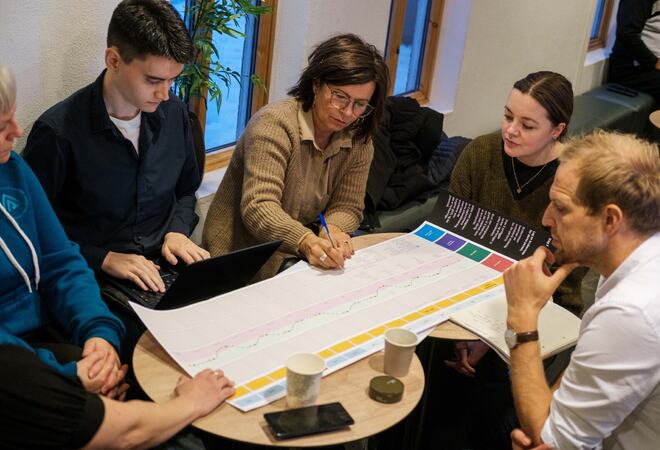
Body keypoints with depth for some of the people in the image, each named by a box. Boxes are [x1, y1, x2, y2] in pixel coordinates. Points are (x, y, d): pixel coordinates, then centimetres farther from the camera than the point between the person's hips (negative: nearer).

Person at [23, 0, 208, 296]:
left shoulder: (173, 113, 3)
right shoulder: (58, 132, -14)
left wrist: (178, 231, 0)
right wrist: (104, 258, -16)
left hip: (167, 267, 5)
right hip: (97, 279, -5)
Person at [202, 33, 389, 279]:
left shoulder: (359, 142, 2)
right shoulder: (275, 123, -17)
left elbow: (348, 206, 2)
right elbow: (258, 207, -26)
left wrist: (332, 230, -22)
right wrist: (305, 241, -44)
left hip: (299, 258, 7)